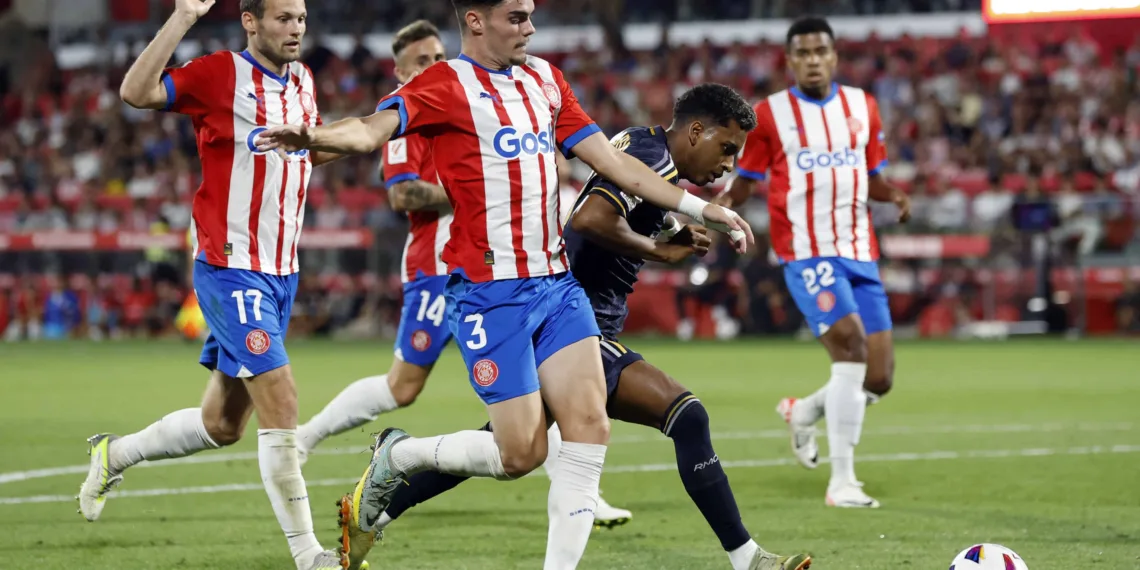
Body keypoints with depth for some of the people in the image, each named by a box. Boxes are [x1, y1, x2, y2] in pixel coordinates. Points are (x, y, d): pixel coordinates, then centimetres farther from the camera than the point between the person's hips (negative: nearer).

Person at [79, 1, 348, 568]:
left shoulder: (302, 81, 10)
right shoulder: (221, 74, -12)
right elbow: (136, 92, -27)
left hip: (281, 274, 8)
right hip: (231, 271, -8)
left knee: (222, 424, 13)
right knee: (280, 401, -14)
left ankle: (114, 455, 36)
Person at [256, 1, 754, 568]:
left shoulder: (544, 80, 14)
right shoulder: (445, 85, -8)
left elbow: (611, 161, 19)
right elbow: (373, 129, -24)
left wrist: (699, 207, 18)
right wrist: (313, 138, -46)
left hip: (556, 282, 7)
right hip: (490, 290, -7)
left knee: (589, 425, -6)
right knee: (521, 452, -5)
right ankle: (397, 456, 20)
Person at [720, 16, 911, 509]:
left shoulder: (863, 107, 12)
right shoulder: (769, 114, 1)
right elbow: (746, 181, 6)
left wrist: (894, 195, -2)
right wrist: (724, 201, -15)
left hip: (860, 254, 5)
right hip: (807, 253, -5)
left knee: (878, 379, 1)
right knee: (850, 342, -25)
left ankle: (803, 412, 34)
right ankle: (841, 481, -18)